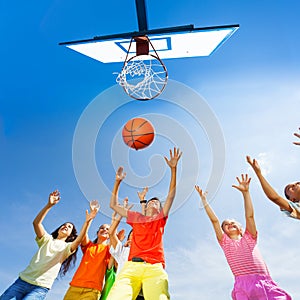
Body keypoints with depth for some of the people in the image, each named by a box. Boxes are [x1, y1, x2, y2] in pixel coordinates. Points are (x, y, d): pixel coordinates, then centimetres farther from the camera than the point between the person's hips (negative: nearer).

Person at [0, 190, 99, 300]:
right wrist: (49, 205, -19)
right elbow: (36, 223, -5)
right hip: (23, 280, 3)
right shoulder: (47, 239, 12)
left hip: (40, 289, -3)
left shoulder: (66, 248, 6)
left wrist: (87, 222, -30)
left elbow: (78, 240, -18)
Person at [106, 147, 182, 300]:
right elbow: (114, 204, 32)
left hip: (155, 268, -1)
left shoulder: (161, 219, 23)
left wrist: (173, 168, 7)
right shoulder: (136, 218, 27)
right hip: (131, 266, 1)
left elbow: (171, 195, 14)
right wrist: (117, 181, 27)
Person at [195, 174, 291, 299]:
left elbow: (249, 216, 11)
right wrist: (204, 199, 10)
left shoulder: (249, 238, 22)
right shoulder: (225, 242, 19)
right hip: (243, 285, -1)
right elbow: (214, 220, 13)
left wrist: (245, 192, 3)